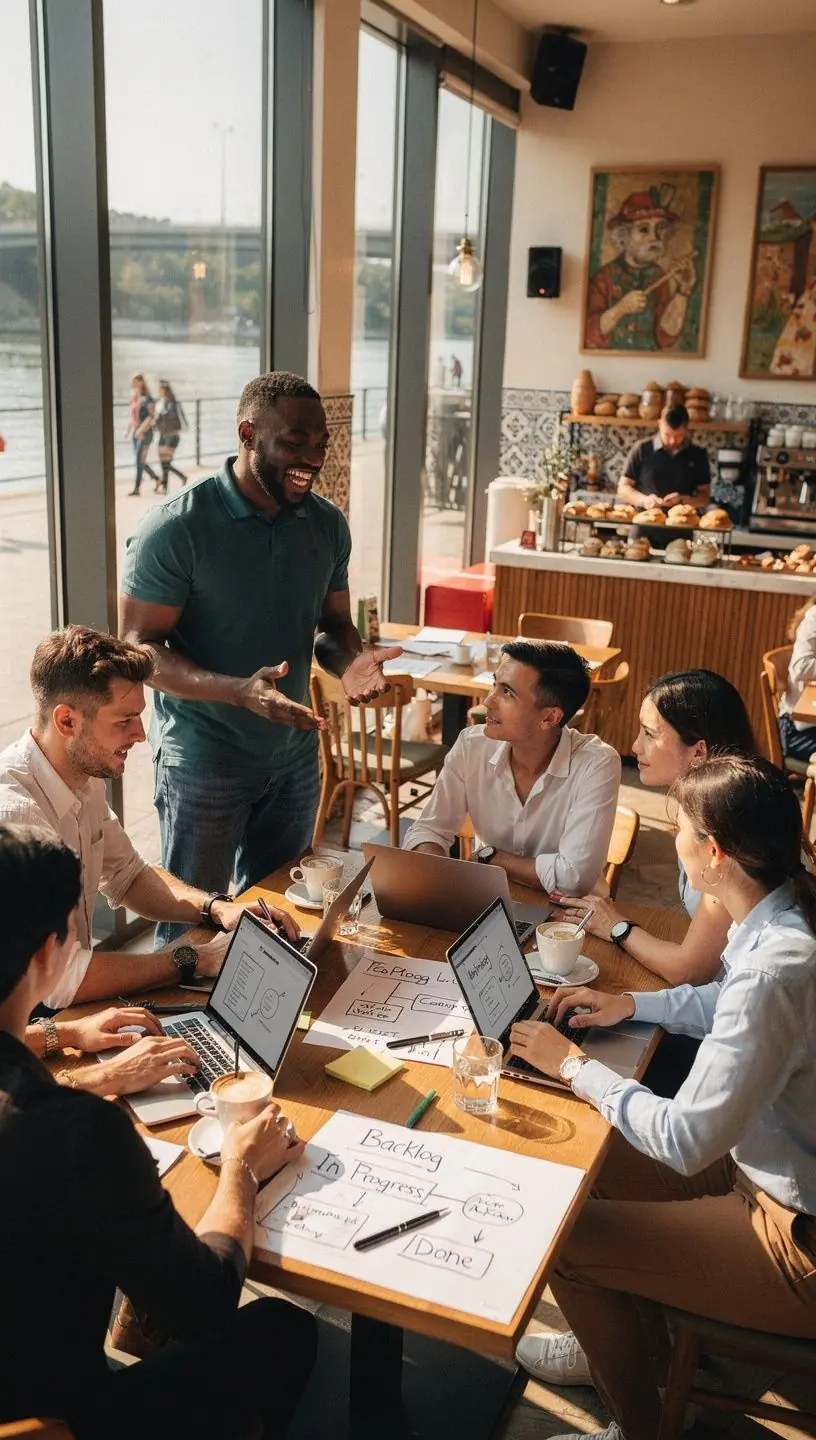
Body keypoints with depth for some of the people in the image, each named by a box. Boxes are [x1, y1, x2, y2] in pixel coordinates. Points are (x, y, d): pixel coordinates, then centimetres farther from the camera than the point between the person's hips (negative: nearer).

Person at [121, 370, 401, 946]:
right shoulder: (177, 528, -18)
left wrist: (352, 660, -15)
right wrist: (240, 691, -32)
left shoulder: (327, 524, 0)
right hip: (204, 762, -5)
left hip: (295, 752, 5)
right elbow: (139, 649, -17)